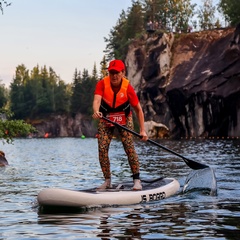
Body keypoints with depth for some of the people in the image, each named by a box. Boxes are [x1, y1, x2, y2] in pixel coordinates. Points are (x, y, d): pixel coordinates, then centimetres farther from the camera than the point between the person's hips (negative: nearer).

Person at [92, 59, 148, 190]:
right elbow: (96, 100, -35)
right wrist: (96, 112, -59)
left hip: (124, 118, -1)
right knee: (102, 149, -7)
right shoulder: (102, 84, -20)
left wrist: (142, 130, -15)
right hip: (105, 119, 1)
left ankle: (137, 180, -8)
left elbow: (138, 109, -12)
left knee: (129, 147, -15)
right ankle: (107, 181, 6)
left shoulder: (128, 87, -21)